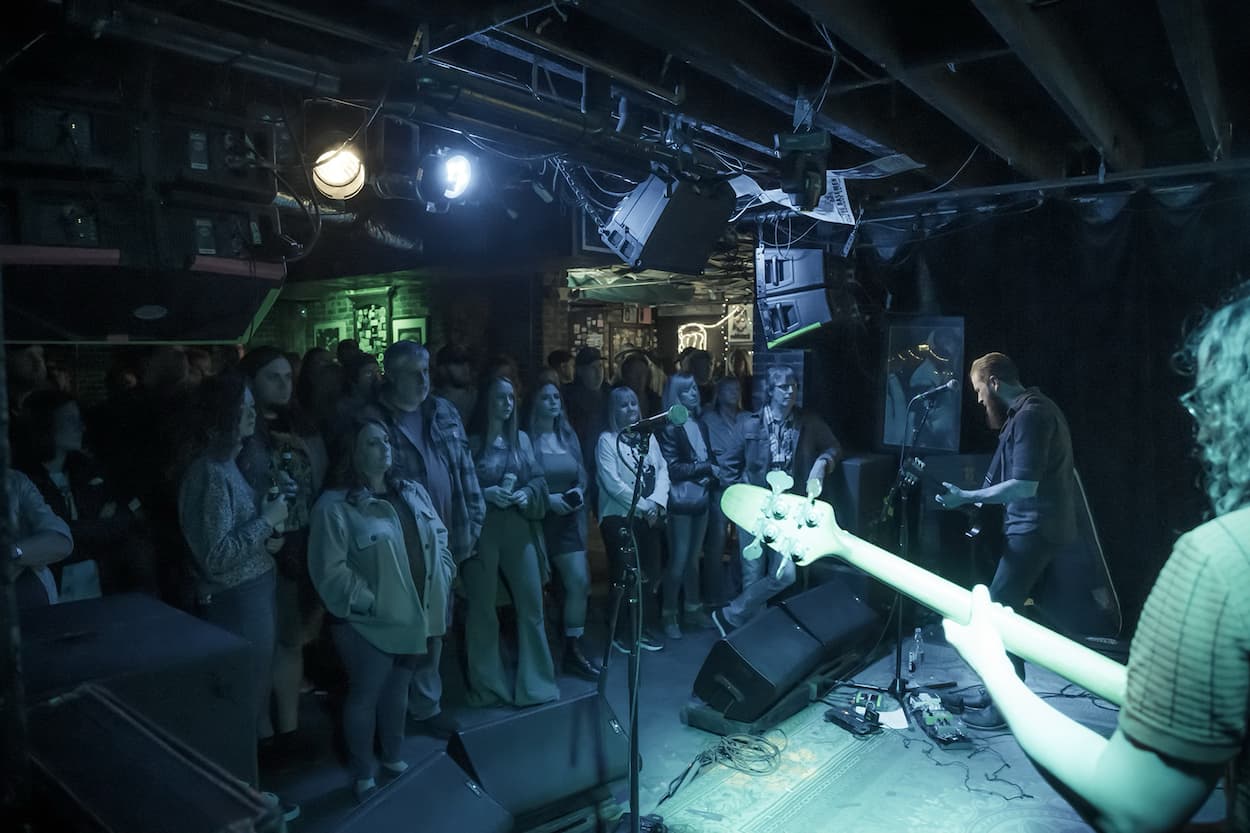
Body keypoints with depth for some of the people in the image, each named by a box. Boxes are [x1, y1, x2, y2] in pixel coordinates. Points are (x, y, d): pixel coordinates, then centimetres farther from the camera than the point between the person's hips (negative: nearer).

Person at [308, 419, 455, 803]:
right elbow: (330, 571, -19)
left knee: (398, 689, 22)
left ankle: (392, 757, 43)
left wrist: (442, 581, 1)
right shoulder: (336, 506, -15)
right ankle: (363, 775, 30)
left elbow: (440, 540, 12)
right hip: (370, 624, -6)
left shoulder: (413, 492, 6)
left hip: (414, 618, 6)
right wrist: (371, 604, -19)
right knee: (364, 696, 12)